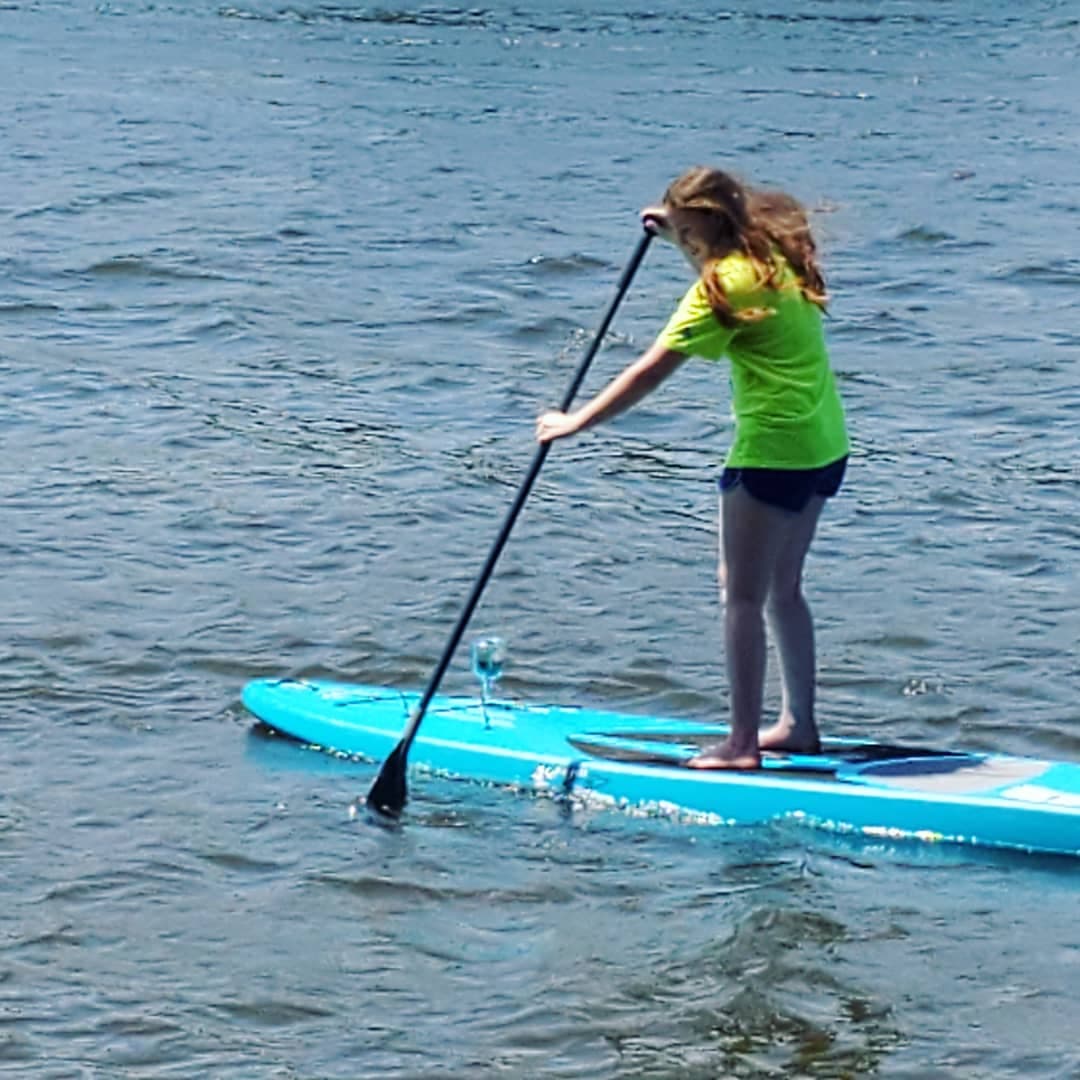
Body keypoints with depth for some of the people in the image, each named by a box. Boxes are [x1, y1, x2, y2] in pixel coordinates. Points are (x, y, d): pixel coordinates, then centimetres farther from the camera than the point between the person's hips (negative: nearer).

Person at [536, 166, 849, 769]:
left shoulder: (725, 285, -16)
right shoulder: (776, 259, 9)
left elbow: (653, 370, -17)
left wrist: (577, 423, -13)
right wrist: (678, 229, 28)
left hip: (772, 453, -9)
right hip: (825, 447, 9)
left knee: (743, 597, -3)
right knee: (783, 589, 18)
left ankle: (743, 743, -3)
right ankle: (800, 725, 23)